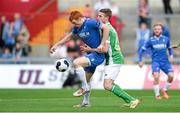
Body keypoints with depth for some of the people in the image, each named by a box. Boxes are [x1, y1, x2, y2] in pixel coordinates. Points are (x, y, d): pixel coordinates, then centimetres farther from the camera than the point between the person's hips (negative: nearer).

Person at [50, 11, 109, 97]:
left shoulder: (90, 23, -18)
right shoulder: (77, 27, 8)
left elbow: (106, 28, -23)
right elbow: (69, 37, 23)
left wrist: (101, 44, -22)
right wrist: (56, 45, 19)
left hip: (98, 55, -9)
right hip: (91, 54, 9)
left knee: (76, 62, -25)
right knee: (87, 77, 14)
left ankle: (84, 87, -12)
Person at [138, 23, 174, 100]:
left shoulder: (166, 39, 4)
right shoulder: (151, 40, -1)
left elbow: (169, 48, 21)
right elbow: (142, 49, 6)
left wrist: (171, 55, 4)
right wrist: (140, 61, 2)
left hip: (165, 61, 2)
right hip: (155, 61, -2)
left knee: (171, 76, -14)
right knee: (156, 76, -23)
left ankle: (165, 90, 13)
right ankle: (157, 95, -6)